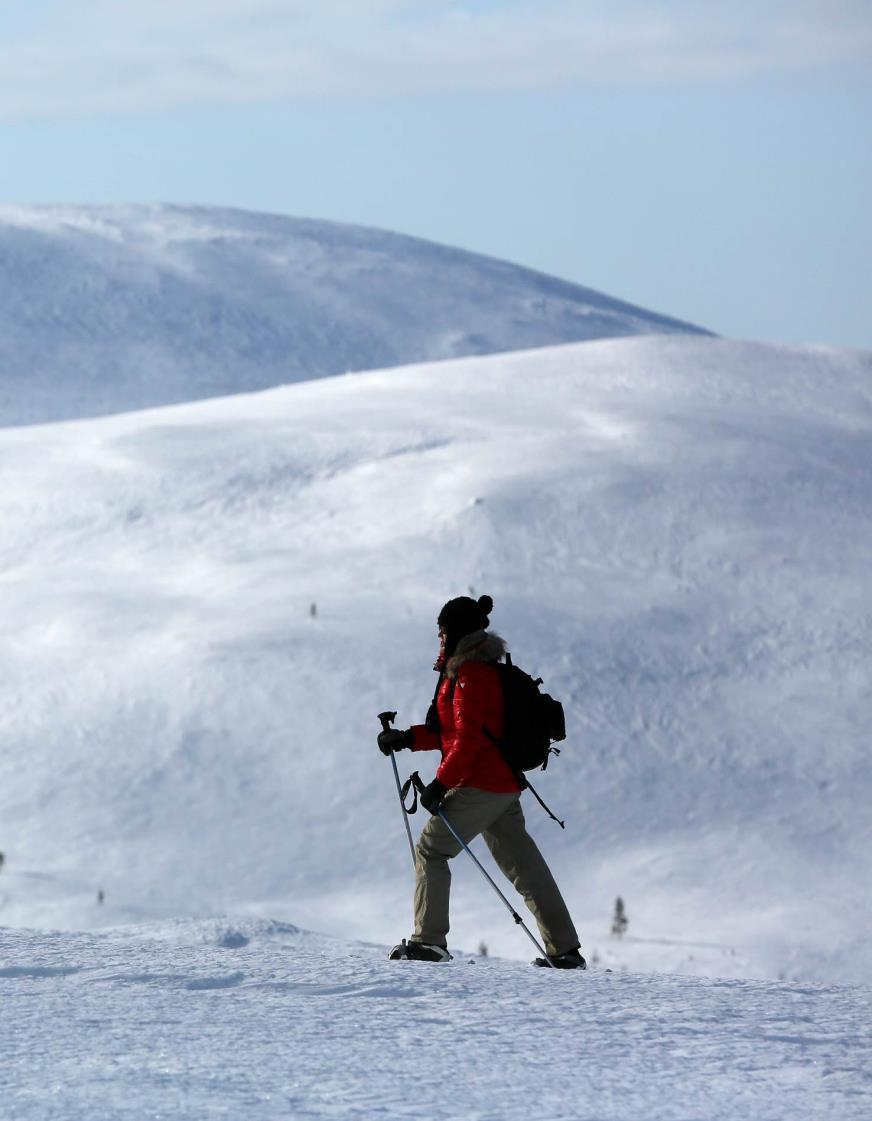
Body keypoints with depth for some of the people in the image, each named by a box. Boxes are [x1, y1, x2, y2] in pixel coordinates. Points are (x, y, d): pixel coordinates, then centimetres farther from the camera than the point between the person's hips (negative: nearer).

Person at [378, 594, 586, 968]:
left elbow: (468, 737, -20)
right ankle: (565, 949, 5)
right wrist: (407, 738, 18)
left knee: (431, 849, -1)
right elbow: (449, 730, 25)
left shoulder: (471, 675, -12)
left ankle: (429, 940, -6)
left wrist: (441, 783, -19)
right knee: (524, 865, 8)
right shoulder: (488, 670, 19)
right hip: (505, 786, 10)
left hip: (478, 785, -10)